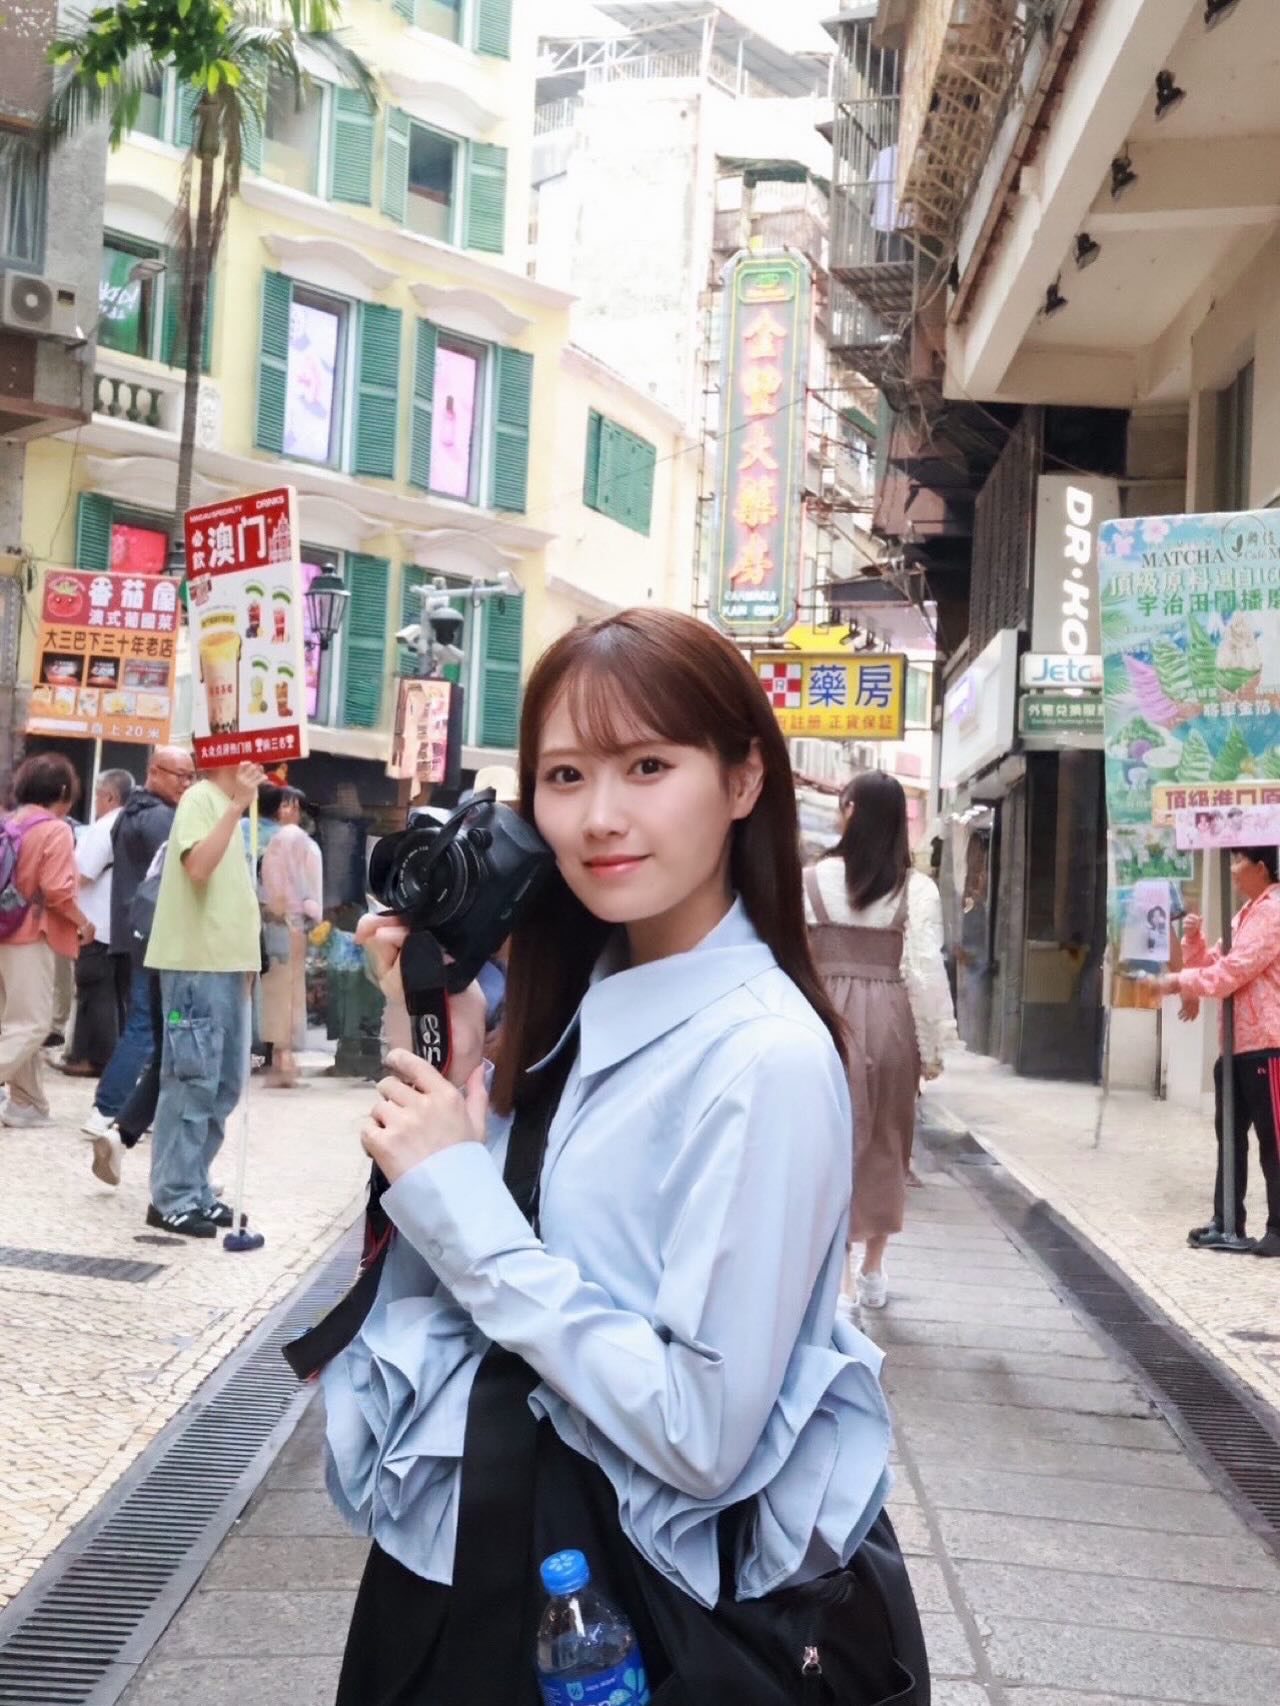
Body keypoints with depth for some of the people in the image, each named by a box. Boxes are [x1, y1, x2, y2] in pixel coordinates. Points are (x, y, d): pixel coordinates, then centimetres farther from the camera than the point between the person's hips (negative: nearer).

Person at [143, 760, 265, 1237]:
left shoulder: (224, 803, 18)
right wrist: (237, 807, -27)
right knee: (193, 1081, -6)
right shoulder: (200, 798, -9)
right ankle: (172, 1199, 0)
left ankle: (194, 1190, 19)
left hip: (226, 963, 9)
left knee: (223, 1085, 11)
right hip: (197, 963, -9)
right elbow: (197, 866, -25)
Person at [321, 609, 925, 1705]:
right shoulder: (571, 1000, 1)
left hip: (650, 1600, -7)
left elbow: (701, 1433, -25)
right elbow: (459, 1278, 2)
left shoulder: (763, 1054, -22)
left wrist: (459, 1201, -23)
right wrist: (438, 1062, -9)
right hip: (483, 1548, 7)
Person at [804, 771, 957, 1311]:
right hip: (889, 1019, 1)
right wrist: (933, 1045, 1)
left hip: (828, 1015, -1)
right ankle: (872, 1270, 27)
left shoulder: (812, 880, -3)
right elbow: (925, 970, -6)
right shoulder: (917, 888, -3)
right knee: (884, 1143, 15)